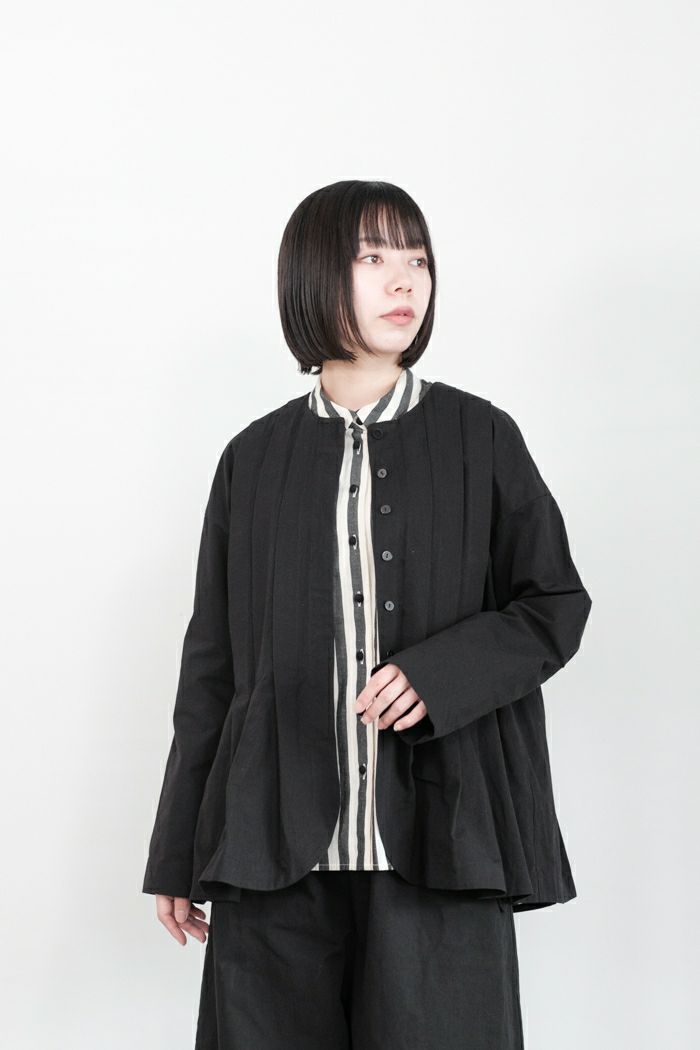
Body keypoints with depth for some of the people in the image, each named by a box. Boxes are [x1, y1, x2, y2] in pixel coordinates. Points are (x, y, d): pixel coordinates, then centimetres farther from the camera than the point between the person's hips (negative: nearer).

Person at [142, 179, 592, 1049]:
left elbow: (556, 606, 6)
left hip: (436, 846, -1)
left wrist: (439, 673, -13)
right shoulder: (256, 457, 8)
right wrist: (176, 855, 10)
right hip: (276, 848, 1)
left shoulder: (481, 438, 5)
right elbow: (212, 662, 10)